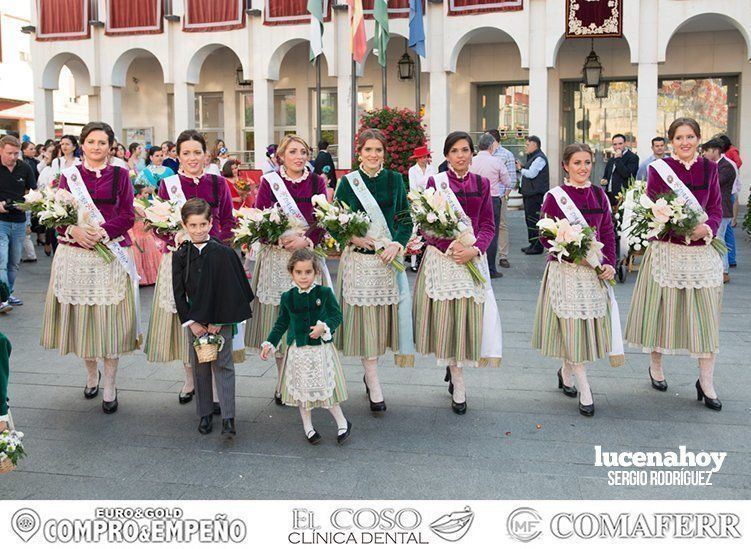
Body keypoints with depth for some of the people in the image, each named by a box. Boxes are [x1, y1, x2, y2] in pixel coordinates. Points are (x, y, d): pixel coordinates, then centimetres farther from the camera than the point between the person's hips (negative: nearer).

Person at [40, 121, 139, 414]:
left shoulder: (120, 175, 6)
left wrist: (101, 231, -16)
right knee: (81, 317, 8)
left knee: (109, 321, -1)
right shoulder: (69, 175, 9)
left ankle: (110, 387, 8)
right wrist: (74, 230, -16)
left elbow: (127, 215, -1)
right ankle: (91, 373, 30)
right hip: (74, 255, 2)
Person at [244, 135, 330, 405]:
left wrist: (306, 240, -15)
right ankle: (282, 381, 14)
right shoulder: (269, 181, 3)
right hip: (276, 259, -1)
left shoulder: (316, 182, 7)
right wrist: (282, 239, -16)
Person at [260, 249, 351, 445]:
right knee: (301, 390, 11)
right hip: (297, 351, 2)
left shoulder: (325, 293, -7)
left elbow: (337, 315, -1)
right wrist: (269, 343, 3)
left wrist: (324, 327, -18)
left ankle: (342, 423, 23)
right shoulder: (287, 298, -1)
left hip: (321, 348, -2)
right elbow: (281, 323, 9)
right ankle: (308, 427, 28)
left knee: (326, 387, 2)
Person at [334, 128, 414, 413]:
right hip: (358, 260, -2)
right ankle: (374, 386, 8)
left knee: (384, 314, 6)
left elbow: (405, 219, 6)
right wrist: (353, 237, -14)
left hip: (388, 260, 2)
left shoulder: (394, 180, 6)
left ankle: (369, 373, 27)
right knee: (364, 319, 0)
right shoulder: (348, 182, -1)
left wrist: (398, 244, -11)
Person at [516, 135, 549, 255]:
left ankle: (537, 247, -3)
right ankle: (532, 244, 23)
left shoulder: (539, 158, -14)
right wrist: (522, 167, 8)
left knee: (534, 219, -8)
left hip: (536, 194, -11)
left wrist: (521, 169, -5)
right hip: (530, 194, 11)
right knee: (529, 218, 15)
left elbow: (531, 174, -21)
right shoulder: (532, 157, 19)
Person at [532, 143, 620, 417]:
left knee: (590, 324, 9)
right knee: (571, 326, -3)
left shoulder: (599, 195, 8)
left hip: (595, 270, 5)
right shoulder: (554, 196, -6)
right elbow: (546, 236, -7)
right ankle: (585, 392, 4)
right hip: (565, 270, -5)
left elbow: (608, 233, 9)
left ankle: (566, 371, 33)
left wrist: (610, 264, -3)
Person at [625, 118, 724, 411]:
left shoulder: (709, 168, 7)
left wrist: (706, 228, -13)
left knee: (705, 314, 2)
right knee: (661, 309, 8)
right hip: (666, 249, -3)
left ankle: (706, 381, 11)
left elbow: (716, 209, 8)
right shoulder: (659, 168, -3)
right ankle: (656, 367, 29)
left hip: (701, 251, 3)